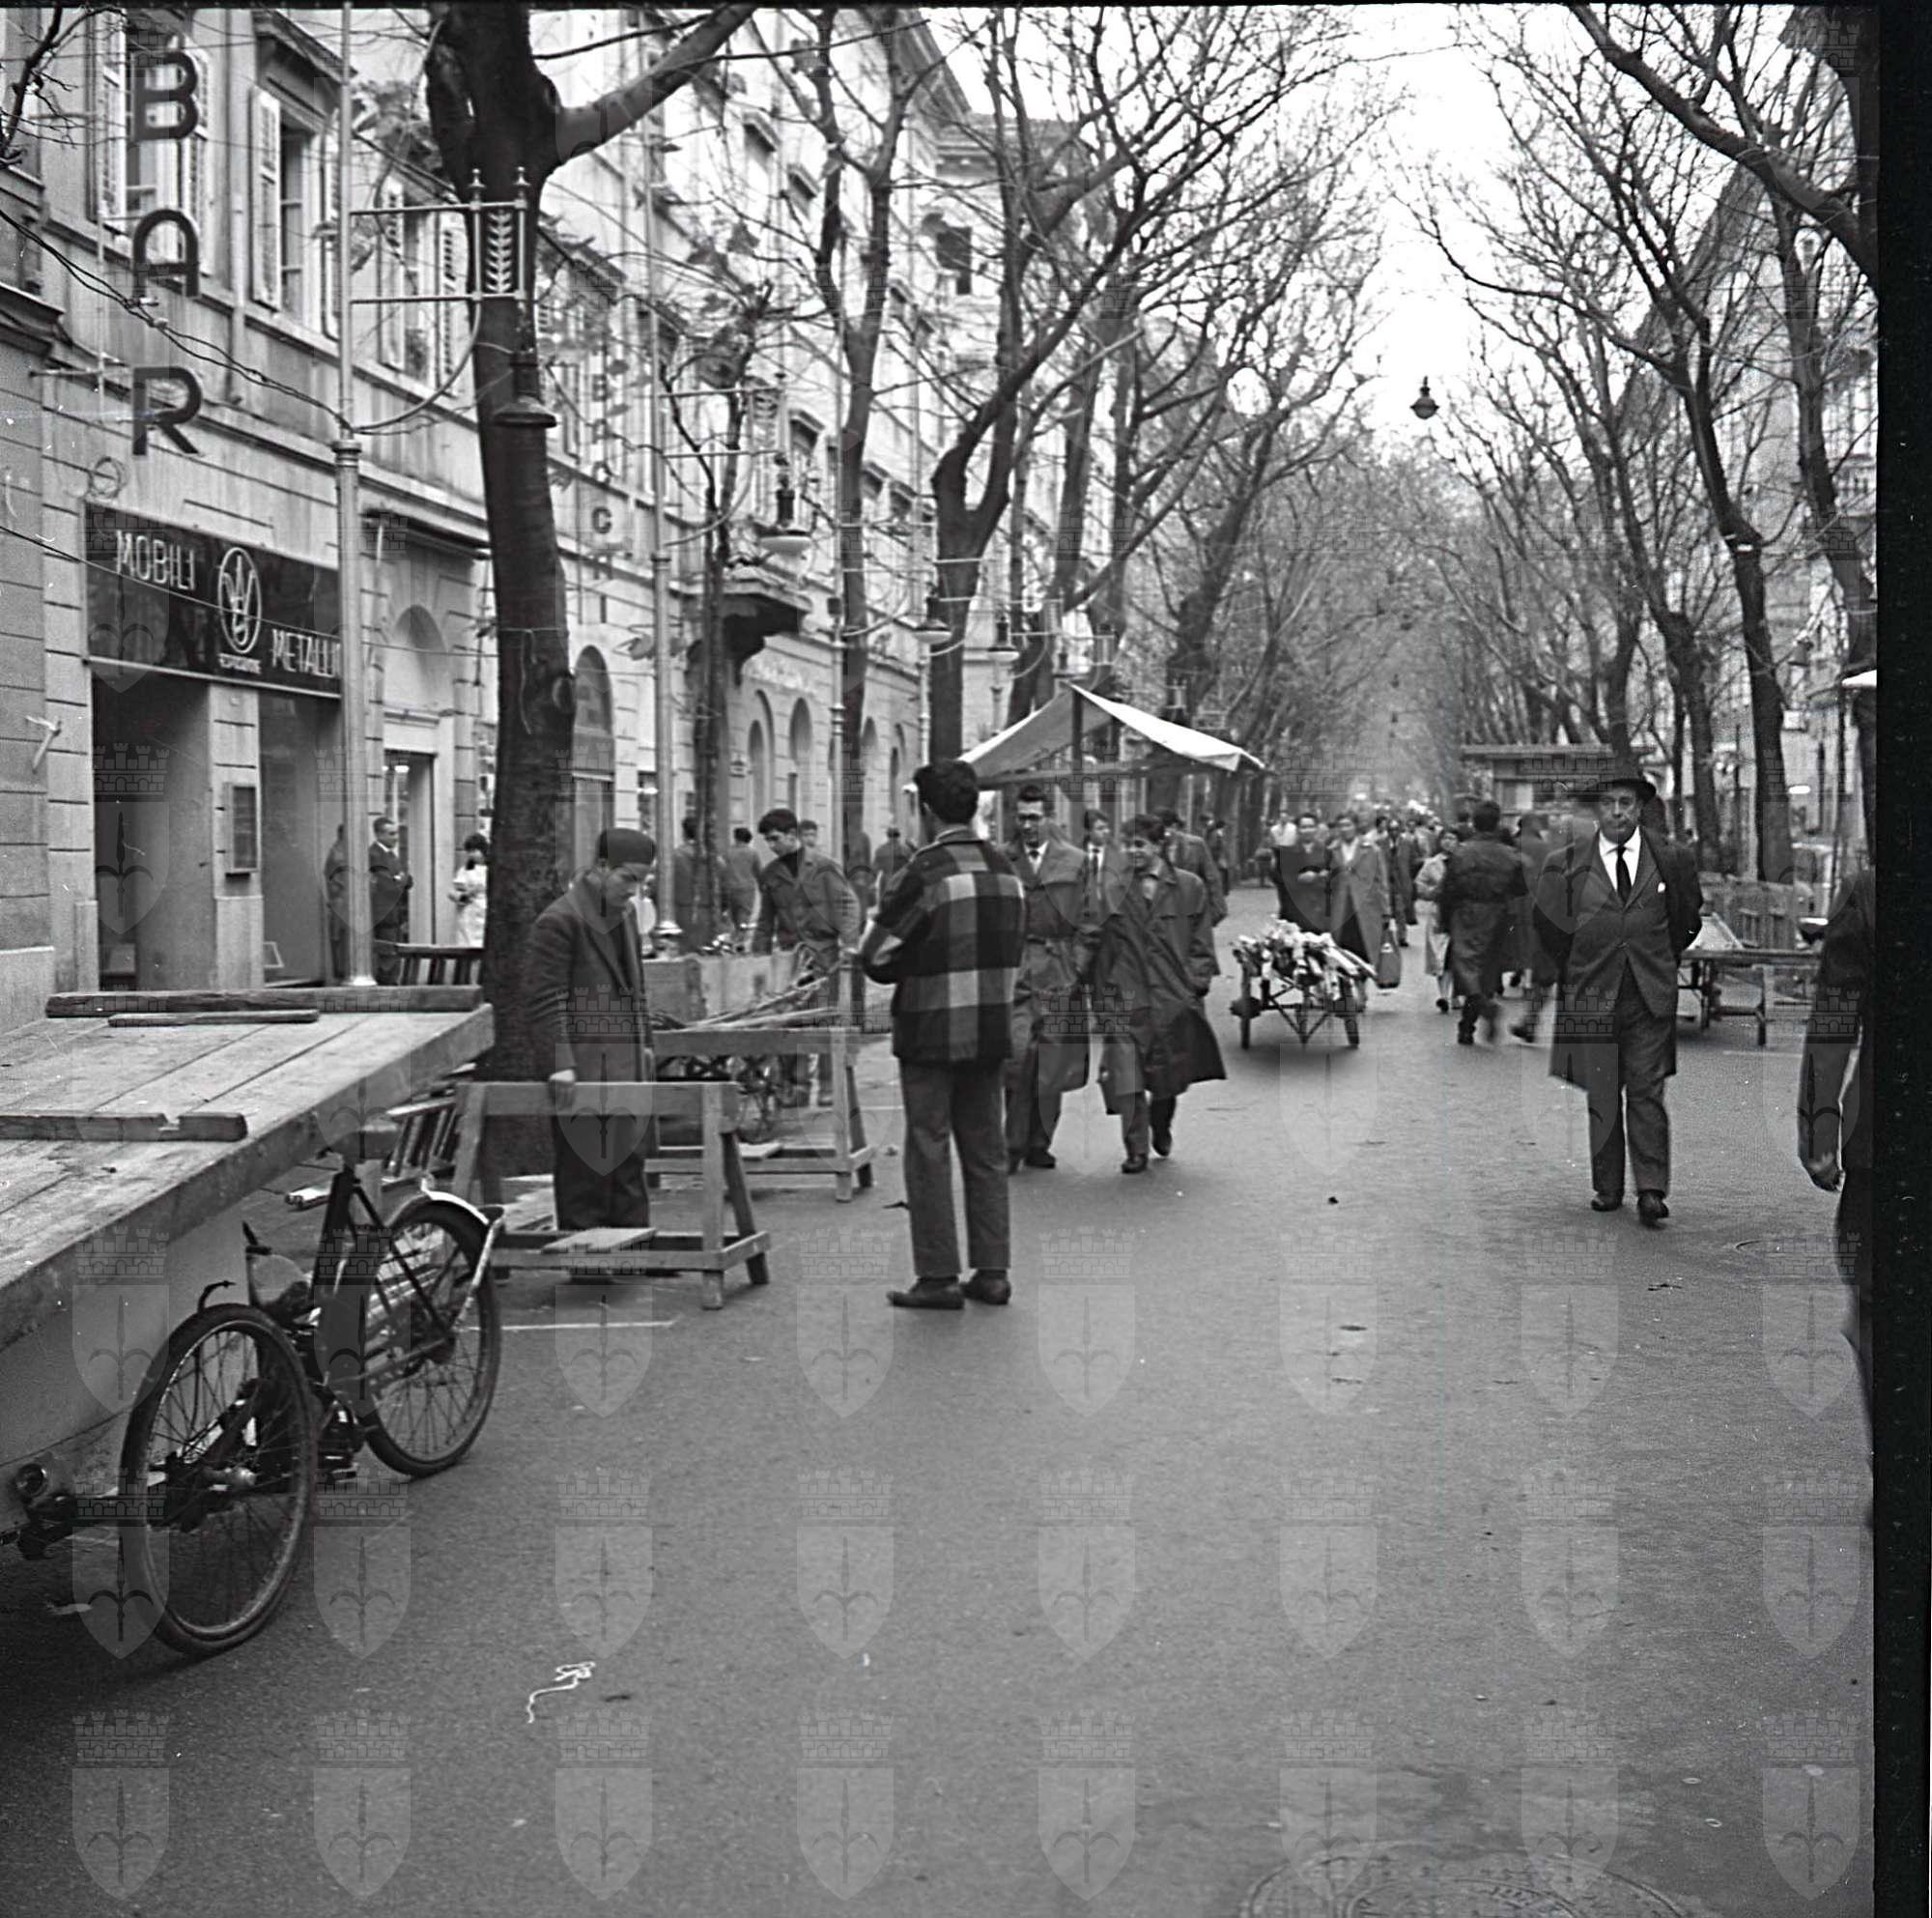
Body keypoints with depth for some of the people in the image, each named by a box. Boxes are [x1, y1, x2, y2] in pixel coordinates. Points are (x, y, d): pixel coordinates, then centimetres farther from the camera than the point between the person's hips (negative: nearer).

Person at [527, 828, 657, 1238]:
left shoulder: (626, 916, 16)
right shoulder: (559, 921, -10)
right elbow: (545, 999, -14)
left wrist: (644, 1043, 18)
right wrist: (561, 1064, -21)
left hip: (626, 1068, 8)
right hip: (580, 1074, -8)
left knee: (629, 1175, 11)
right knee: (583, 1180, -3)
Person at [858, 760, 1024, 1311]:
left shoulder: (922, 873, -14)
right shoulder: (1005, 869, 6)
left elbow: (876, 958, -12)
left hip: (932, 1034, -6)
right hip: (992, 1032, 6)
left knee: (929, 1152, 1)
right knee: (986, 1151, 12)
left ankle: (938, 1277, 3)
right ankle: (992, 1272, 15)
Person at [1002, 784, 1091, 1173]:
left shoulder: (1073, 862, 9)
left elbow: (1084, 920, 9)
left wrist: (1078, 966, 0)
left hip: (1059, 971, 2)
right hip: (1015, 967, -2)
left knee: (1053, 1064, 5)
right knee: (1018, 1054, -15)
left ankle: (1039, 1143, 17)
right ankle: (1014, 1144, -6)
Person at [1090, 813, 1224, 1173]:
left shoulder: (1189, 887, 3)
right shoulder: (1115, 888, 3)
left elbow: (1201, 943, 6)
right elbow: (1102, 944, 6)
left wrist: (1195, 982, -3)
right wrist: (1102, 993, 2)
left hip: (1174, 998, 0)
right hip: (1126, 997, 0)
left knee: (1170, 1075, 11)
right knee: (1126, 1077, -10)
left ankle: (1161, 1127, 39)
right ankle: (1136, 1149, -2)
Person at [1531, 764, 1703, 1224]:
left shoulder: (1670, 860, 2)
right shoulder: (1566, 866, 0)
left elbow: (1687, 920, 17)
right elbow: (1549, 927, 13)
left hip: (1651, 996, 0)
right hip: (1592, 997, 0)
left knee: (1646, 1092, -5)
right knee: (1601, 1096, 5)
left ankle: (1651, 1190, -4)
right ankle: (1607, 1187, 15)